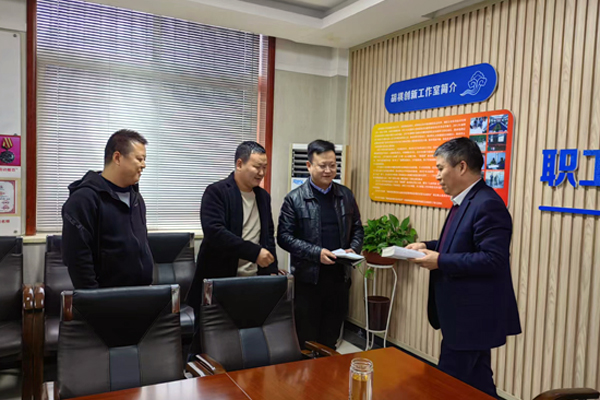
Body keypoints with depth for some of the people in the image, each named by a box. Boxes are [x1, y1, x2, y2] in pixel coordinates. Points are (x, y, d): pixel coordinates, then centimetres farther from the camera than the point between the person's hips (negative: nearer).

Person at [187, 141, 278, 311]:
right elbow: (214, 232, -23)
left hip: (255, 280, 6)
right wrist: (254, 252, -24)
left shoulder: (263, 196, 10)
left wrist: (271, 270, 4)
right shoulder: (216, 192, -10)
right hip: (220, 280, -5)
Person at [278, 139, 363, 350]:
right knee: (307, 340, 8)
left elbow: (357, 229, 14)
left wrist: (354, 249, -5)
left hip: (340, 276, 4)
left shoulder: (346, 195, 7)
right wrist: (316, 253, -17)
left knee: (331, 338, 15)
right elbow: (284, 236, -8)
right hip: (309, 277, -3)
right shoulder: (295, 198, -6)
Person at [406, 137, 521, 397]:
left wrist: (440, 261, -24)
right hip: (467, 314, 10)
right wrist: (429, 247, 6)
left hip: (473, 316, -10)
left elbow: (493, 259, -28)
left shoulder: (487, 204, -22)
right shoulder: (464, 201, 11)